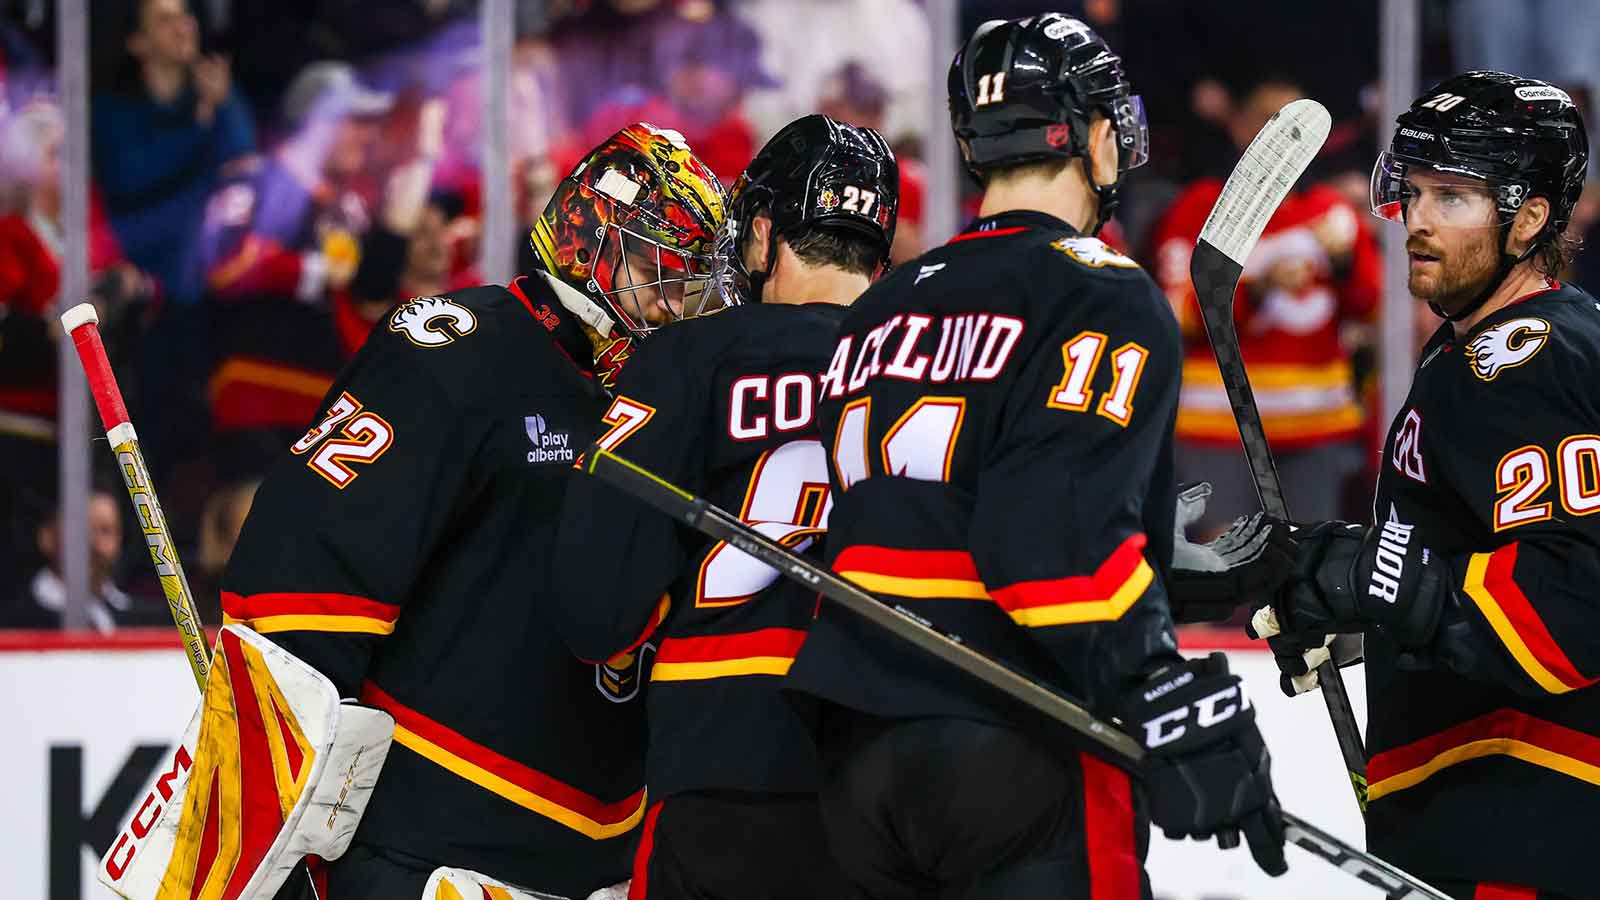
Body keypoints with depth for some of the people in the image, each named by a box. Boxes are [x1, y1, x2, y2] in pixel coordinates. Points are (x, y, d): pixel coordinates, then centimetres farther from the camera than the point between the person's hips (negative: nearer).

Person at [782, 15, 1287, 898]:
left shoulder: (878, 313, 18)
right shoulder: (1101, 300, -7)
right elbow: (1058, 535, -20)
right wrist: (1188, 717, -22)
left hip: (854, 760, 8)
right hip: (1016, 759, -8)